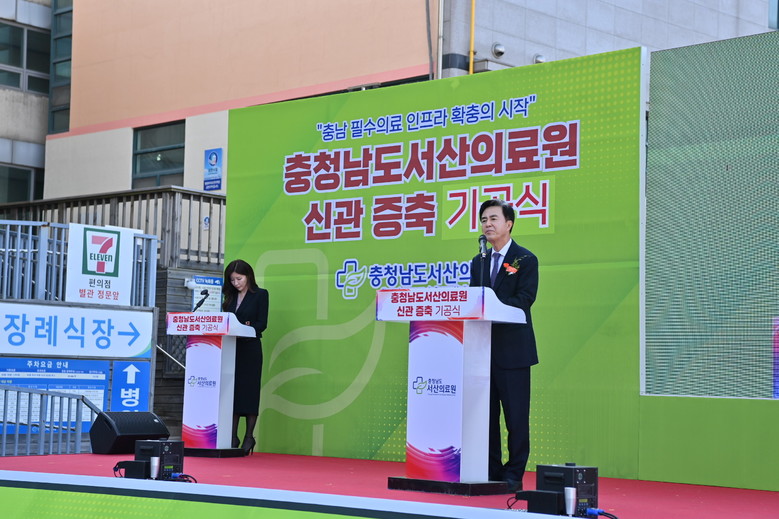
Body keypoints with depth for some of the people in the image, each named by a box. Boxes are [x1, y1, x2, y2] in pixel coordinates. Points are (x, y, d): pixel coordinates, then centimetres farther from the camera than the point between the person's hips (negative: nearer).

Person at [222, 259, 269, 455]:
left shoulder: (260, 294, 1)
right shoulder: (231, 297, 16)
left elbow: (262, 323, -7)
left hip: (250, 349, -5)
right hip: (231, 349, 5)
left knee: (249, 391, -4)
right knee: (232, 391, 1)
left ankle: (249, 437, 2)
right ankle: (233, 437, 3)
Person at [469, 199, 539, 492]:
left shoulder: (525, 259, -2)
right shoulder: (478, 262, 17)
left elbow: (525, 299, -14)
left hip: (513, 349, -6)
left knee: (516, 415, -2)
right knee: (486, 413, 7)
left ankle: (514, 475, 3)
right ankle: (491, 472, 14)